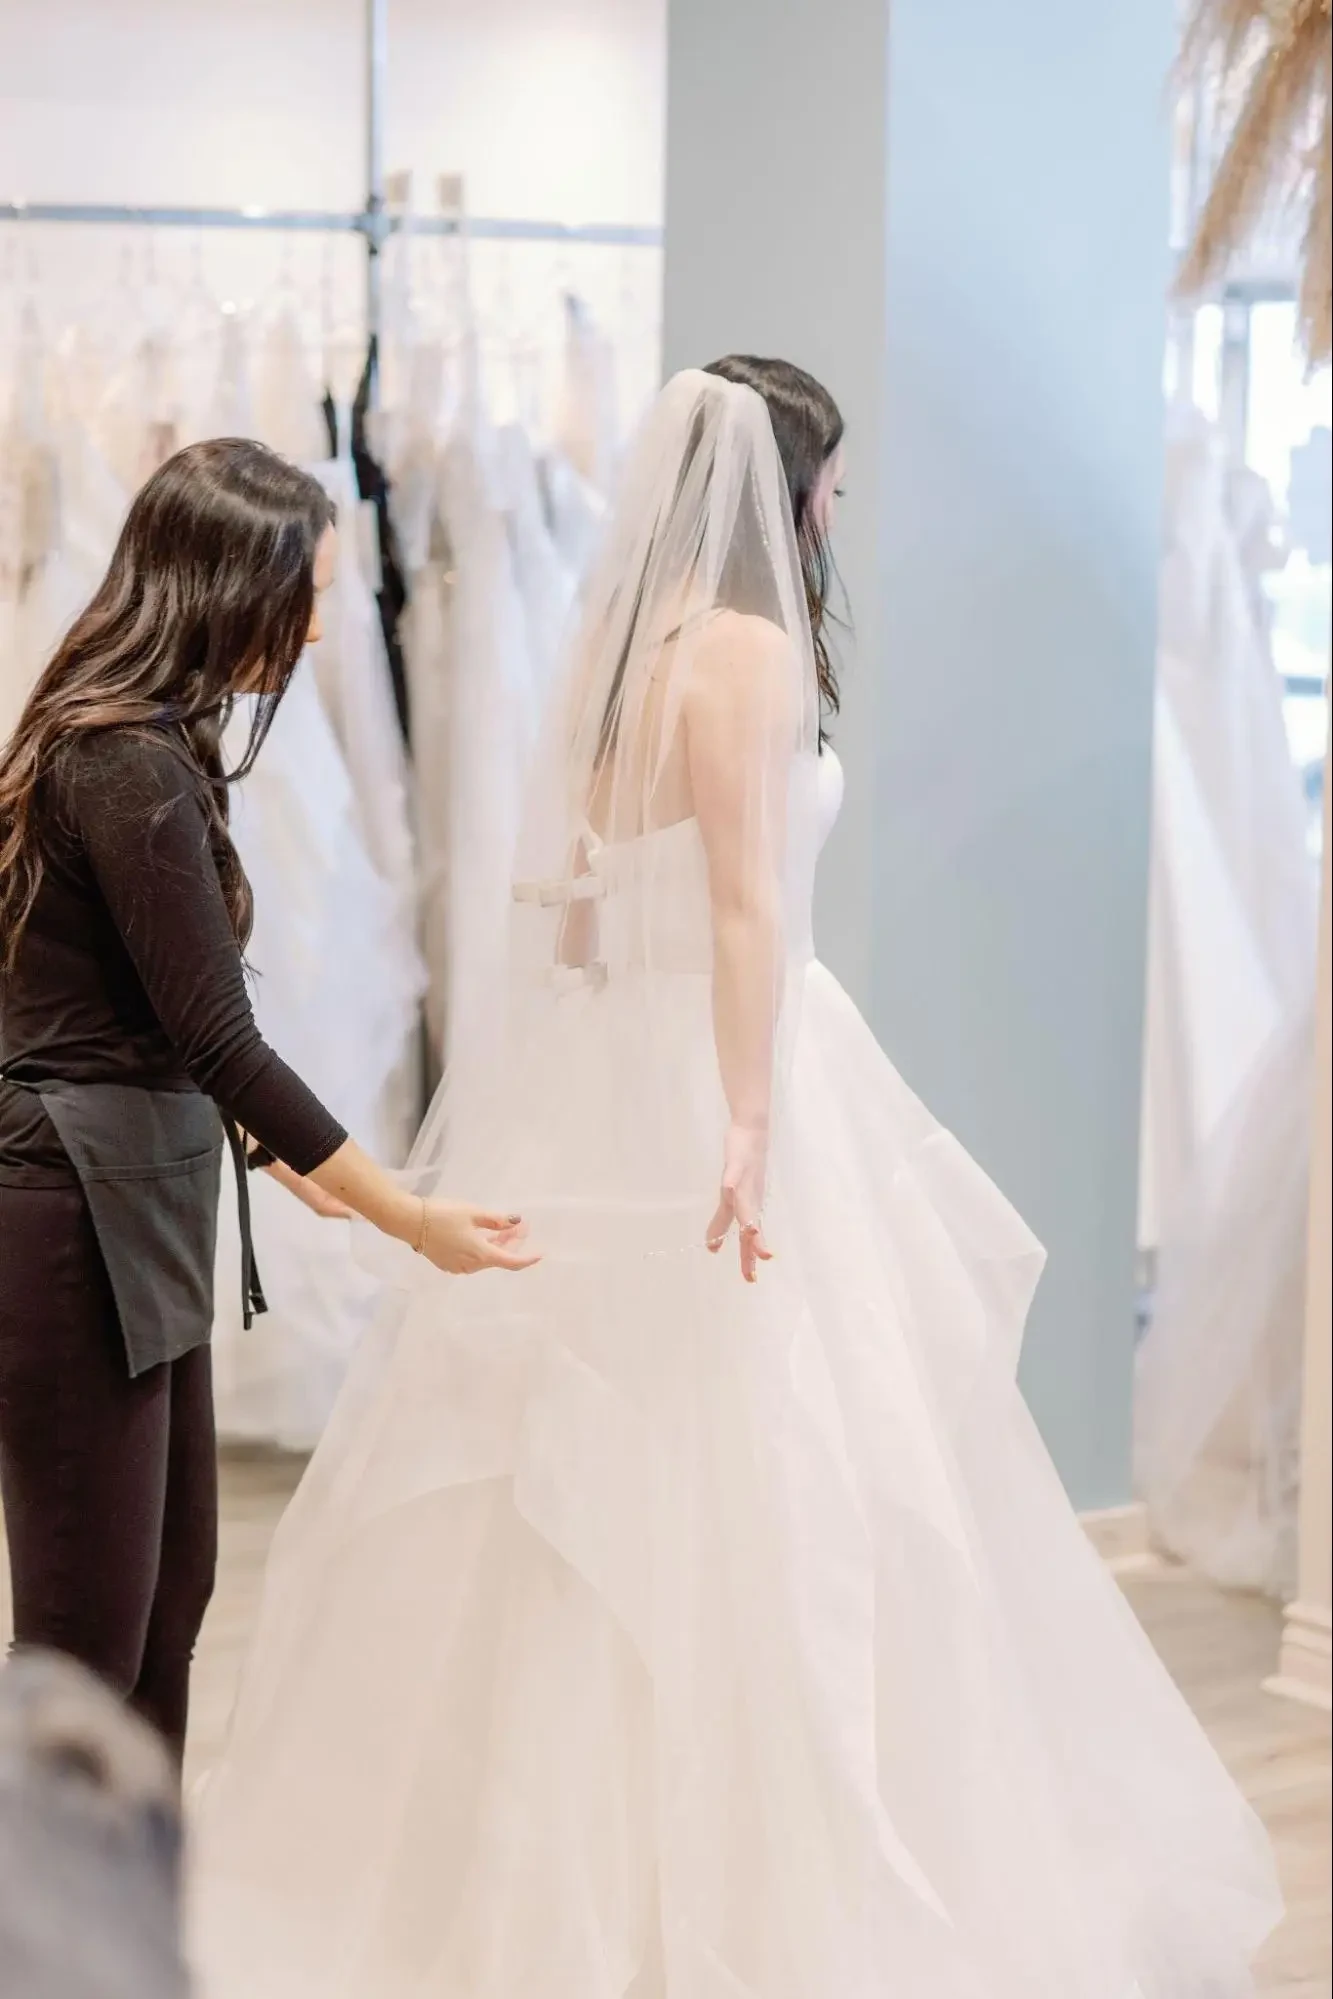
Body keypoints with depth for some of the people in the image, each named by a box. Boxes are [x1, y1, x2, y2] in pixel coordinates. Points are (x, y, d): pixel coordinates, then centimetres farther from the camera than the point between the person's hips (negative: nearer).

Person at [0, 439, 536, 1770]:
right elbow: (217, 1036, -20)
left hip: (134, 1206, 10)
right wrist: (410, 1219, -16)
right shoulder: (128, 765, -19)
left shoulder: (125, 738, 12)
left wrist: (279, 1155, 27)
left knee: (171, 1587, 16)